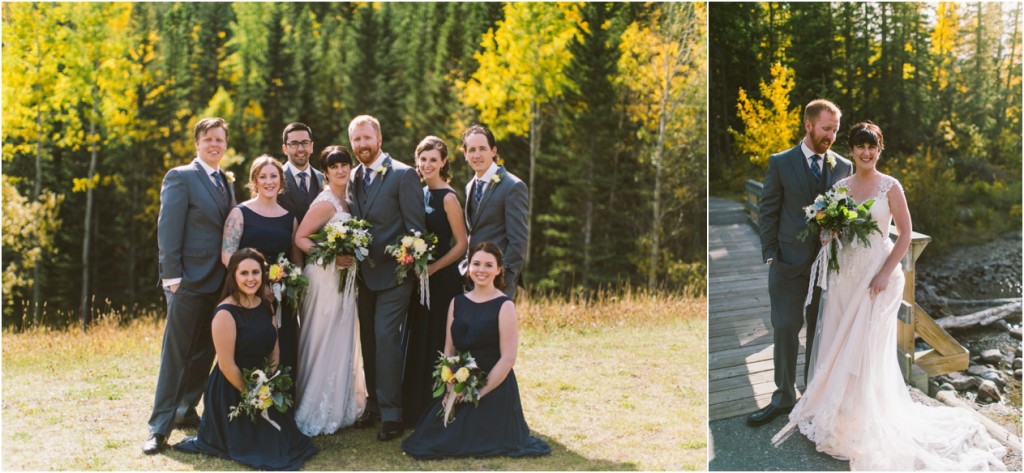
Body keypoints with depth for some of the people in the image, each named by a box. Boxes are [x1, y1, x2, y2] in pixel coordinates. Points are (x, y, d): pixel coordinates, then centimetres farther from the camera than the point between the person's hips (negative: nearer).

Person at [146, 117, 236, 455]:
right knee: (176, 355, -4)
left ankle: (186, 410, 26)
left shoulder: (226, 183, 17)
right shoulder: (180, 177, -5)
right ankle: (159, 428, 1)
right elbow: (168, 229, -11)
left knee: (204, 353, 13)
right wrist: (171, 275, -17)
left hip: (220, 283, 7)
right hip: (190, 282, -7)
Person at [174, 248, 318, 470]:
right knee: (261, 448, -5)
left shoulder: (265, 305, 2)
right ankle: (209, 439, 18)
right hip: (231, 393, -7)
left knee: (286, 440, 7)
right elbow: (226, 365, -21)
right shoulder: (226, 313, -22)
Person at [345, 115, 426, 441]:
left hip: (392, 272, -7)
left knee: (386, 338, -11)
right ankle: (374, 404, 24)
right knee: (369, 340, 12)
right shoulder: (354, 178, 12)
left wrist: (408, 265, -14)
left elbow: (415, 228, -10)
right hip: (364, 273, 7)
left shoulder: (403, 174, -9)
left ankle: (391, 413, -4)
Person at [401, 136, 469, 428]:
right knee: (417, 343, 12)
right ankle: (416, 411, 23)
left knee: (437, 344, -1)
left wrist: (432, 268, -17)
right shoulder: (418, 194, 10)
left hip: (442, 279, -7)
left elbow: (461, 244, -12)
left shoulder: (447, 197, -11)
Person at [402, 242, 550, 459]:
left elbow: (508, 358, -12)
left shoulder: (504, 306, -8)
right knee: (428, 437, -8)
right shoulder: (457, 303, 8)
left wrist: (480, 392, -14)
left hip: (494, 388, -5)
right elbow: (449, 350, 9)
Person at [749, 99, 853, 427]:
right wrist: (770, 255, -5)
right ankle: (783, 397, 12)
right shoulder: (780, 163, -1)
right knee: (785, 330, 0)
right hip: (790, 262, -2)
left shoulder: (844, 167, 5)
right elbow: (768, 211, 0)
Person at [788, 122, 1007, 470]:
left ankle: (866, 423, 10)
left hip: (876, 271, -5)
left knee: (868, 346, -3)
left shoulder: (890, 187, -5)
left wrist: (886, 273, -14)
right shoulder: (840, 186, 8)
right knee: (838, 344, 8)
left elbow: (905, 234, -6)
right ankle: (834, 412, 23)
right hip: (844, 271, 5)